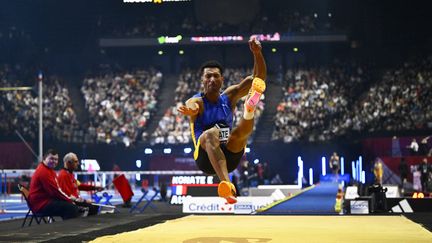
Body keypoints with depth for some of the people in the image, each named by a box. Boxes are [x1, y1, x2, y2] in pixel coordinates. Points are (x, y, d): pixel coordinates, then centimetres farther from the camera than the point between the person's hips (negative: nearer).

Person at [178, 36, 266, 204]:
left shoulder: (230, 96, 11)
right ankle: (226, 184, -61)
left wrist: (257, 54, -13)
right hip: (205, 158, -4)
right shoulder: (197, 101, -2)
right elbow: (191, 107, -30)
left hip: (229, 157, 4)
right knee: (211, 134, -37)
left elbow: (259, 77, 4)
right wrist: (189, 111, -55)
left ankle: (249, 109, -63)